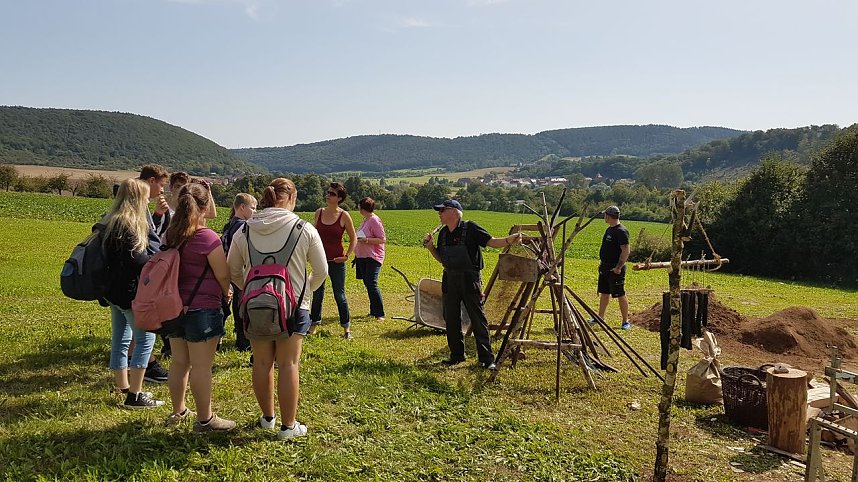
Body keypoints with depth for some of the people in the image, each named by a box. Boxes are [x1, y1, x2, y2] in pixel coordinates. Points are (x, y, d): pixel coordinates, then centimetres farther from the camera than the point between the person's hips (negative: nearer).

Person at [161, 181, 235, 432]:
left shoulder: (169, 235, 5)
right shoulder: (208, 237, -18)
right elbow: (223, 275, -14)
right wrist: (226, 292, 8)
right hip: (202, 308, -7)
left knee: (179, 362, 18)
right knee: (201, 366, 1)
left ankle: (178, 411, 33)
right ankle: (205, 419, 11)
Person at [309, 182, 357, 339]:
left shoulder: (344, 215, -7)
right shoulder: (319, 212, 4)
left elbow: (353, 239, 1)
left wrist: (347, 256, -7)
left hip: (336, 261, -3)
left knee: (339, 295, 3)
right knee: (317, 293, 10)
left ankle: (346, 328, 15)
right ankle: (313, 326, 21)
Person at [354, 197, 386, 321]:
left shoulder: (375, 221, -13)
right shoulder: (365, 220, 14)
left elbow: (382, 240, -18)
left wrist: (367, 240, -25)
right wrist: (358, 239, 7)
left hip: (373, 257, -9)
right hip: (362, 257, 10)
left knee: (372, 284, -15)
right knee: (368, 284, 12)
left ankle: (380, 314, -12)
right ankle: (373, 311, 20)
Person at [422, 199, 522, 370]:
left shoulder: (470, 228, -10)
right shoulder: (443, 233, 10)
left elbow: (491, 242, -13)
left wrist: (508, 240, -30)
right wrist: (430, 247, 1)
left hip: (470, 280, -6)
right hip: (449, 279, 7)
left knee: (478, 320, -2)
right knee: (451, 319, 11)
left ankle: (487, 358, 5)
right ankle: (457, 355, 24)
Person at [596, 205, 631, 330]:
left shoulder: (621, 231, -17)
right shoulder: (609, 229, 13)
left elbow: (626, 251, -22)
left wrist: (618, 267, -24)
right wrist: (602, 262, 18)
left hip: (615, 269, -10)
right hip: (605, 267, 10)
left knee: (620, 295, -2)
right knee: (604, 293, 15)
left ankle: (626, 322, 6)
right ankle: (600, 318, 25)